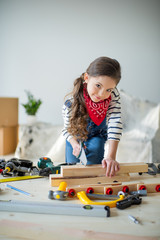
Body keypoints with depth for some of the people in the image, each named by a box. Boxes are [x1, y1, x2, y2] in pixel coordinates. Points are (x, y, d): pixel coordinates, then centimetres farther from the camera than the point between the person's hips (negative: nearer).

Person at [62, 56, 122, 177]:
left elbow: (115, 123, -40)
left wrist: (111, 157, -47)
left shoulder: (113, 95, -35)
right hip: (76, 137, -1)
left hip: (97, 135, 1)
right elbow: (67, 128, -21)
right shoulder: (72, 102, -37)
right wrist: (75, 144, -42)